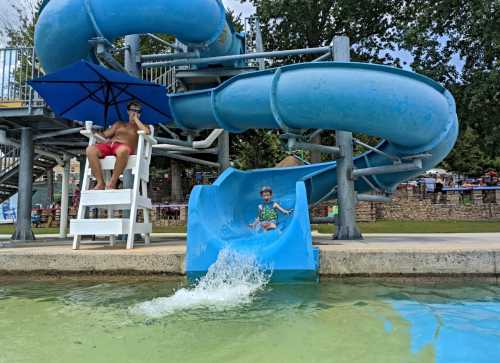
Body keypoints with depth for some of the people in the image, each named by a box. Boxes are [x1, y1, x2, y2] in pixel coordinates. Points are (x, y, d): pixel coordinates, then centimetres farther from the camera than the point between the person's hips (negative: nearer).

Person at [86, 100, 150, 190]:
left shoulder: (141, 126, 23)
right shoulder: (119, 124, 34)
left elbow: (146, 131, -3)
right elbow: (104, 135, 26)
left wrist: (136, 119, 10)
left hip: (123, 147, -4)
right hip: (109, 145, 4)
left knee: (123, 150, -43)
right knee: (90, 149, -28)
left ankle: (113, 182, -32)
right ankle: (100, 183, -28)